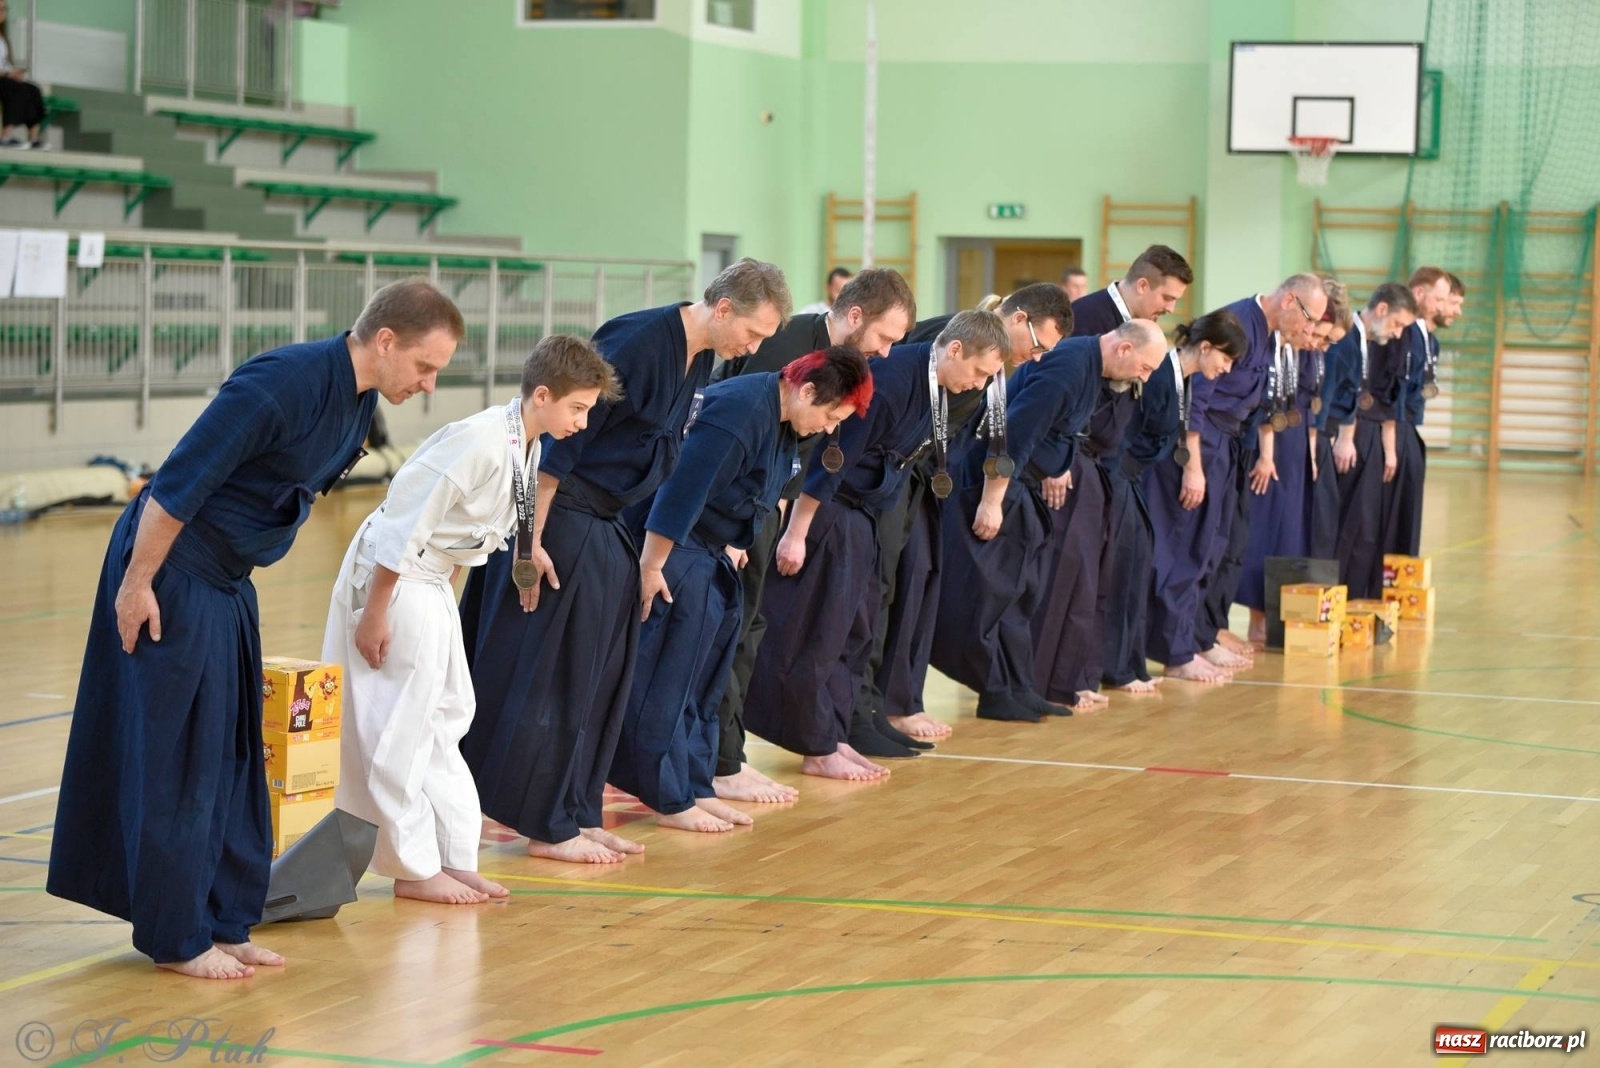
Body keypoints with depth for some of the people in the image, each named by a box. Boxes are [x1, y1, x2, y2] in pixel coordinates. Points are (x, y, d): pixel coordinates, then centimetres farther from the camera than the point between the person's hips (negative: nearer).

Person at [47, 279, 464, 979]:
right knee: (175, 759, -3)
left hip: (227, 582, 9)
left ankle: (220, 924, 21)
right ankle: (176, 938, 7)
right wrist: (136, 586, -20)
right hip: (171, 573, -9)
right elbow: (178, 484, -24)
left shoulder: (359, 399, 3)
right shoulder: (282, 385, -26)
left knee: (231, 757, 12)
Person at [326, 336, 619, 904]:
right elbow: (404, 521, -25)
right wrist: (374, 615, -22)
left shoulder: (529, 447, 3)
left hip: (433, 581, 10)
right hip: (390, 577, -10)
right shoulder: (480, 441, -26)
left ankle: (455, 859, 20)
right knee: (400, 728, -3)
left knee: (445, 719, 13)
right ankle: (413, 869, 5)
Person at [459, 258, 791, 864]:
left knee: (603, 676, 10)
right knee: (551, 673, -4)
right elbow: (560, 438, -23)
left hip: (608, 528, 9)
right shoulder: (638, 343, -23)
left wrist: (655, 544, 18)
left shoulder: (699, 360, 6)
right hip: (558, 518, -9)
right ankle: (548, 827, 3)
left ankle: (577, 816, 18)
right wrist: (532, 543, -22)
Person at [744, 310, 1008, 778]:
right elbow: (833, 458, -24)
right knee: (816, 630, -4)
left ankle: (833, 738, 19)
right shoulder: (891, 379, -25)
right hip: (830, 511, -10)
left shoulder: (936, 383, 3)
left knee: (855, 631, 12)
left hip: (865, 516, 10)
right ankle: (818, 749, 1)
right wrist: (795, 534, -21)